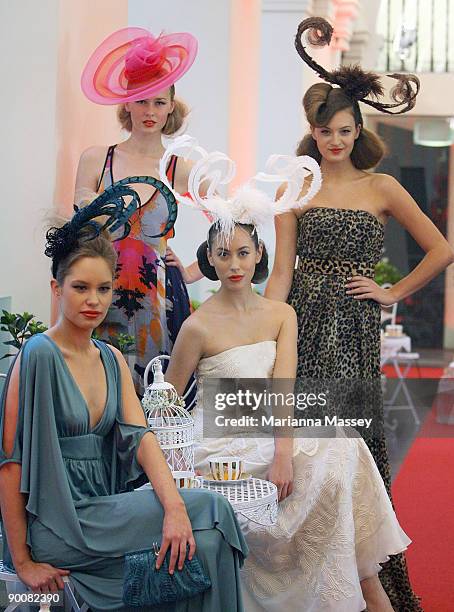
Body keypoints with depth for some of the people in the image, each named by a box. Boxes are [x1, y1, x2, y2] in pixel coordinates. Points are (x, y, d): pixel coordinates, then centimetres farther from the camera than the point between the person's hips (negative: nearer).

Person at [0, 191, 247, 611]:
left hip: (102, 511, 7)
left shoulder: (112, 360, 13)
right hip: (59, 525, -7)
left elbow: (139, 435, 0)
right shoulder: (39, 355, -12)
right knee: (209, 510, -16)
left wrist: (174, 505, -18)